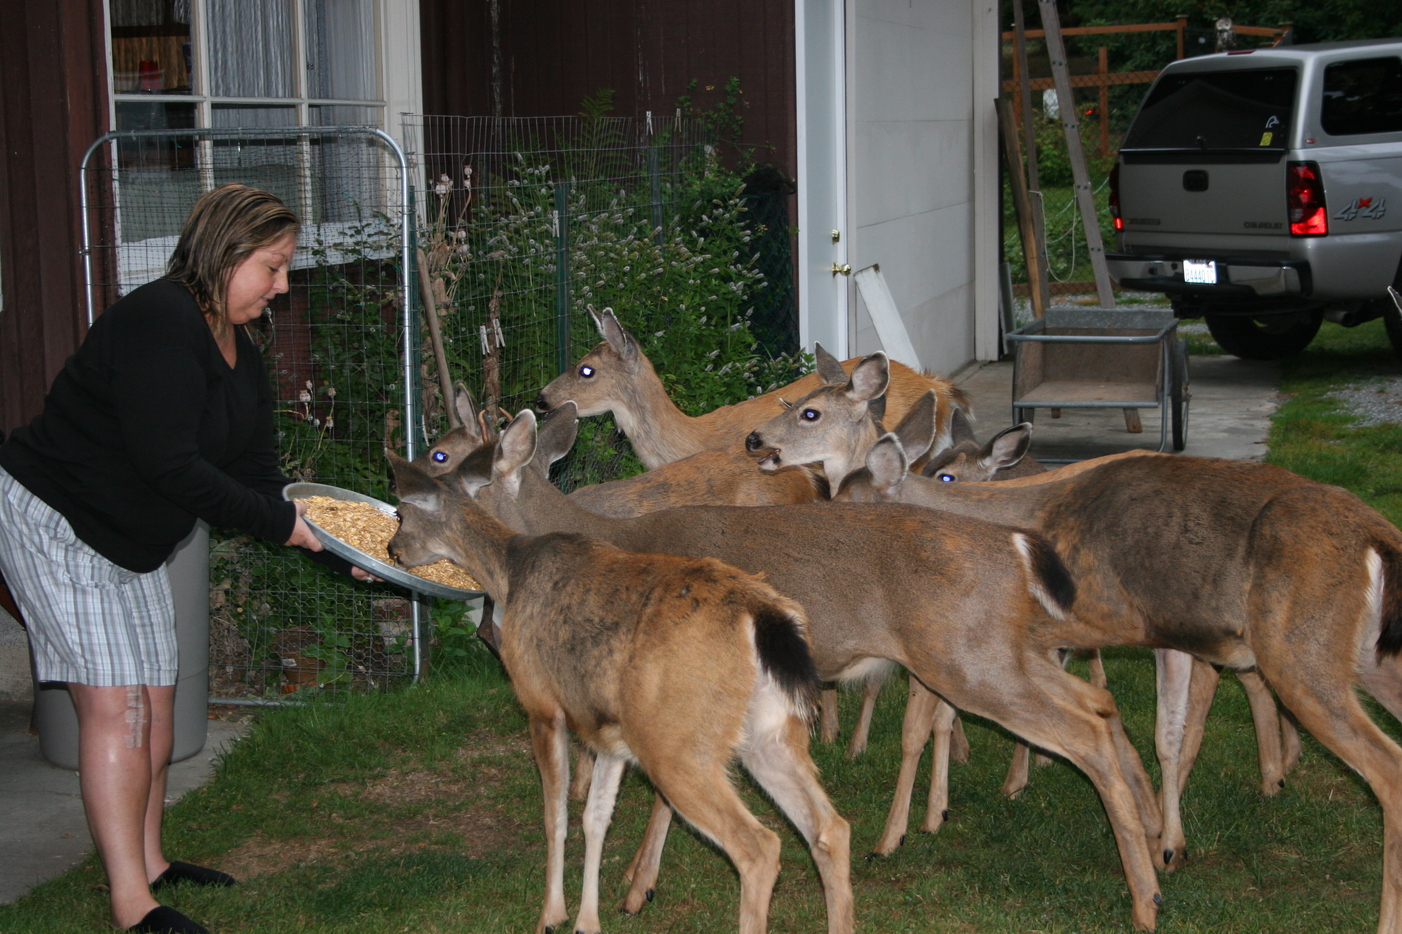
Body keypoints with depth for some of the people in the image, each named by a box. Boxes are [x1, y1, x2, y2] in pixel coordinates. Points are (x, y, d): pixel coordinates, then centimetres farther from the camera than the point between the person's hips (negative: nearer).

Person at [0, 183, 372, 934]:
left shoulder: (240, 358, 7)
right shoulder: (159, 323, -24)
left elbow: (255, 479, 3)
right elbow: (169, 464, -30)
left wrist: (337, 549, -11)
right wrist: (287, 525, -26)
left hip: (132, 544, 10)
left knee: (155, 701, 11)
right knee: (114, 705, -12)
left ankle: (147, 861, 26)